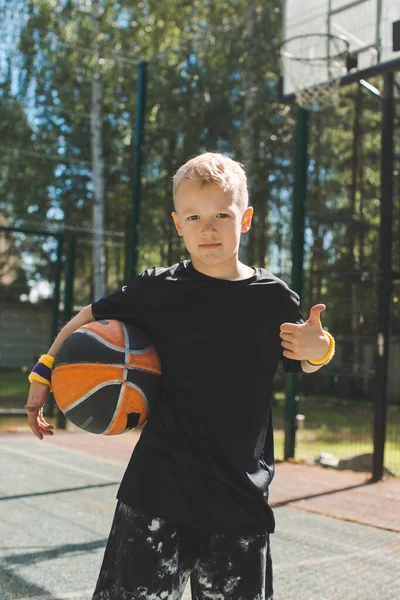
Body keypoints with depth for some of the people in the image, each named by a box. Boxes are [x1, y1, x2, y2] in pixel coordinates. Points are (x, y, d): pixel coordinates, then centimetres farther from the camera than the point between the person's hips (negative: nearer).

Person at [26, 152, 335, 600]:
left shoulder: (274, 299, -1)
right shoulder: (158, 290, -5)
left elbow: (303, 366, 16)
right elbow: (90, 317, 11)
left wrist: (319, 349, -6)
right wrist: (44, 372, 9)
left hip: (241, 495, 2)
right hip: (159, 489, -1)